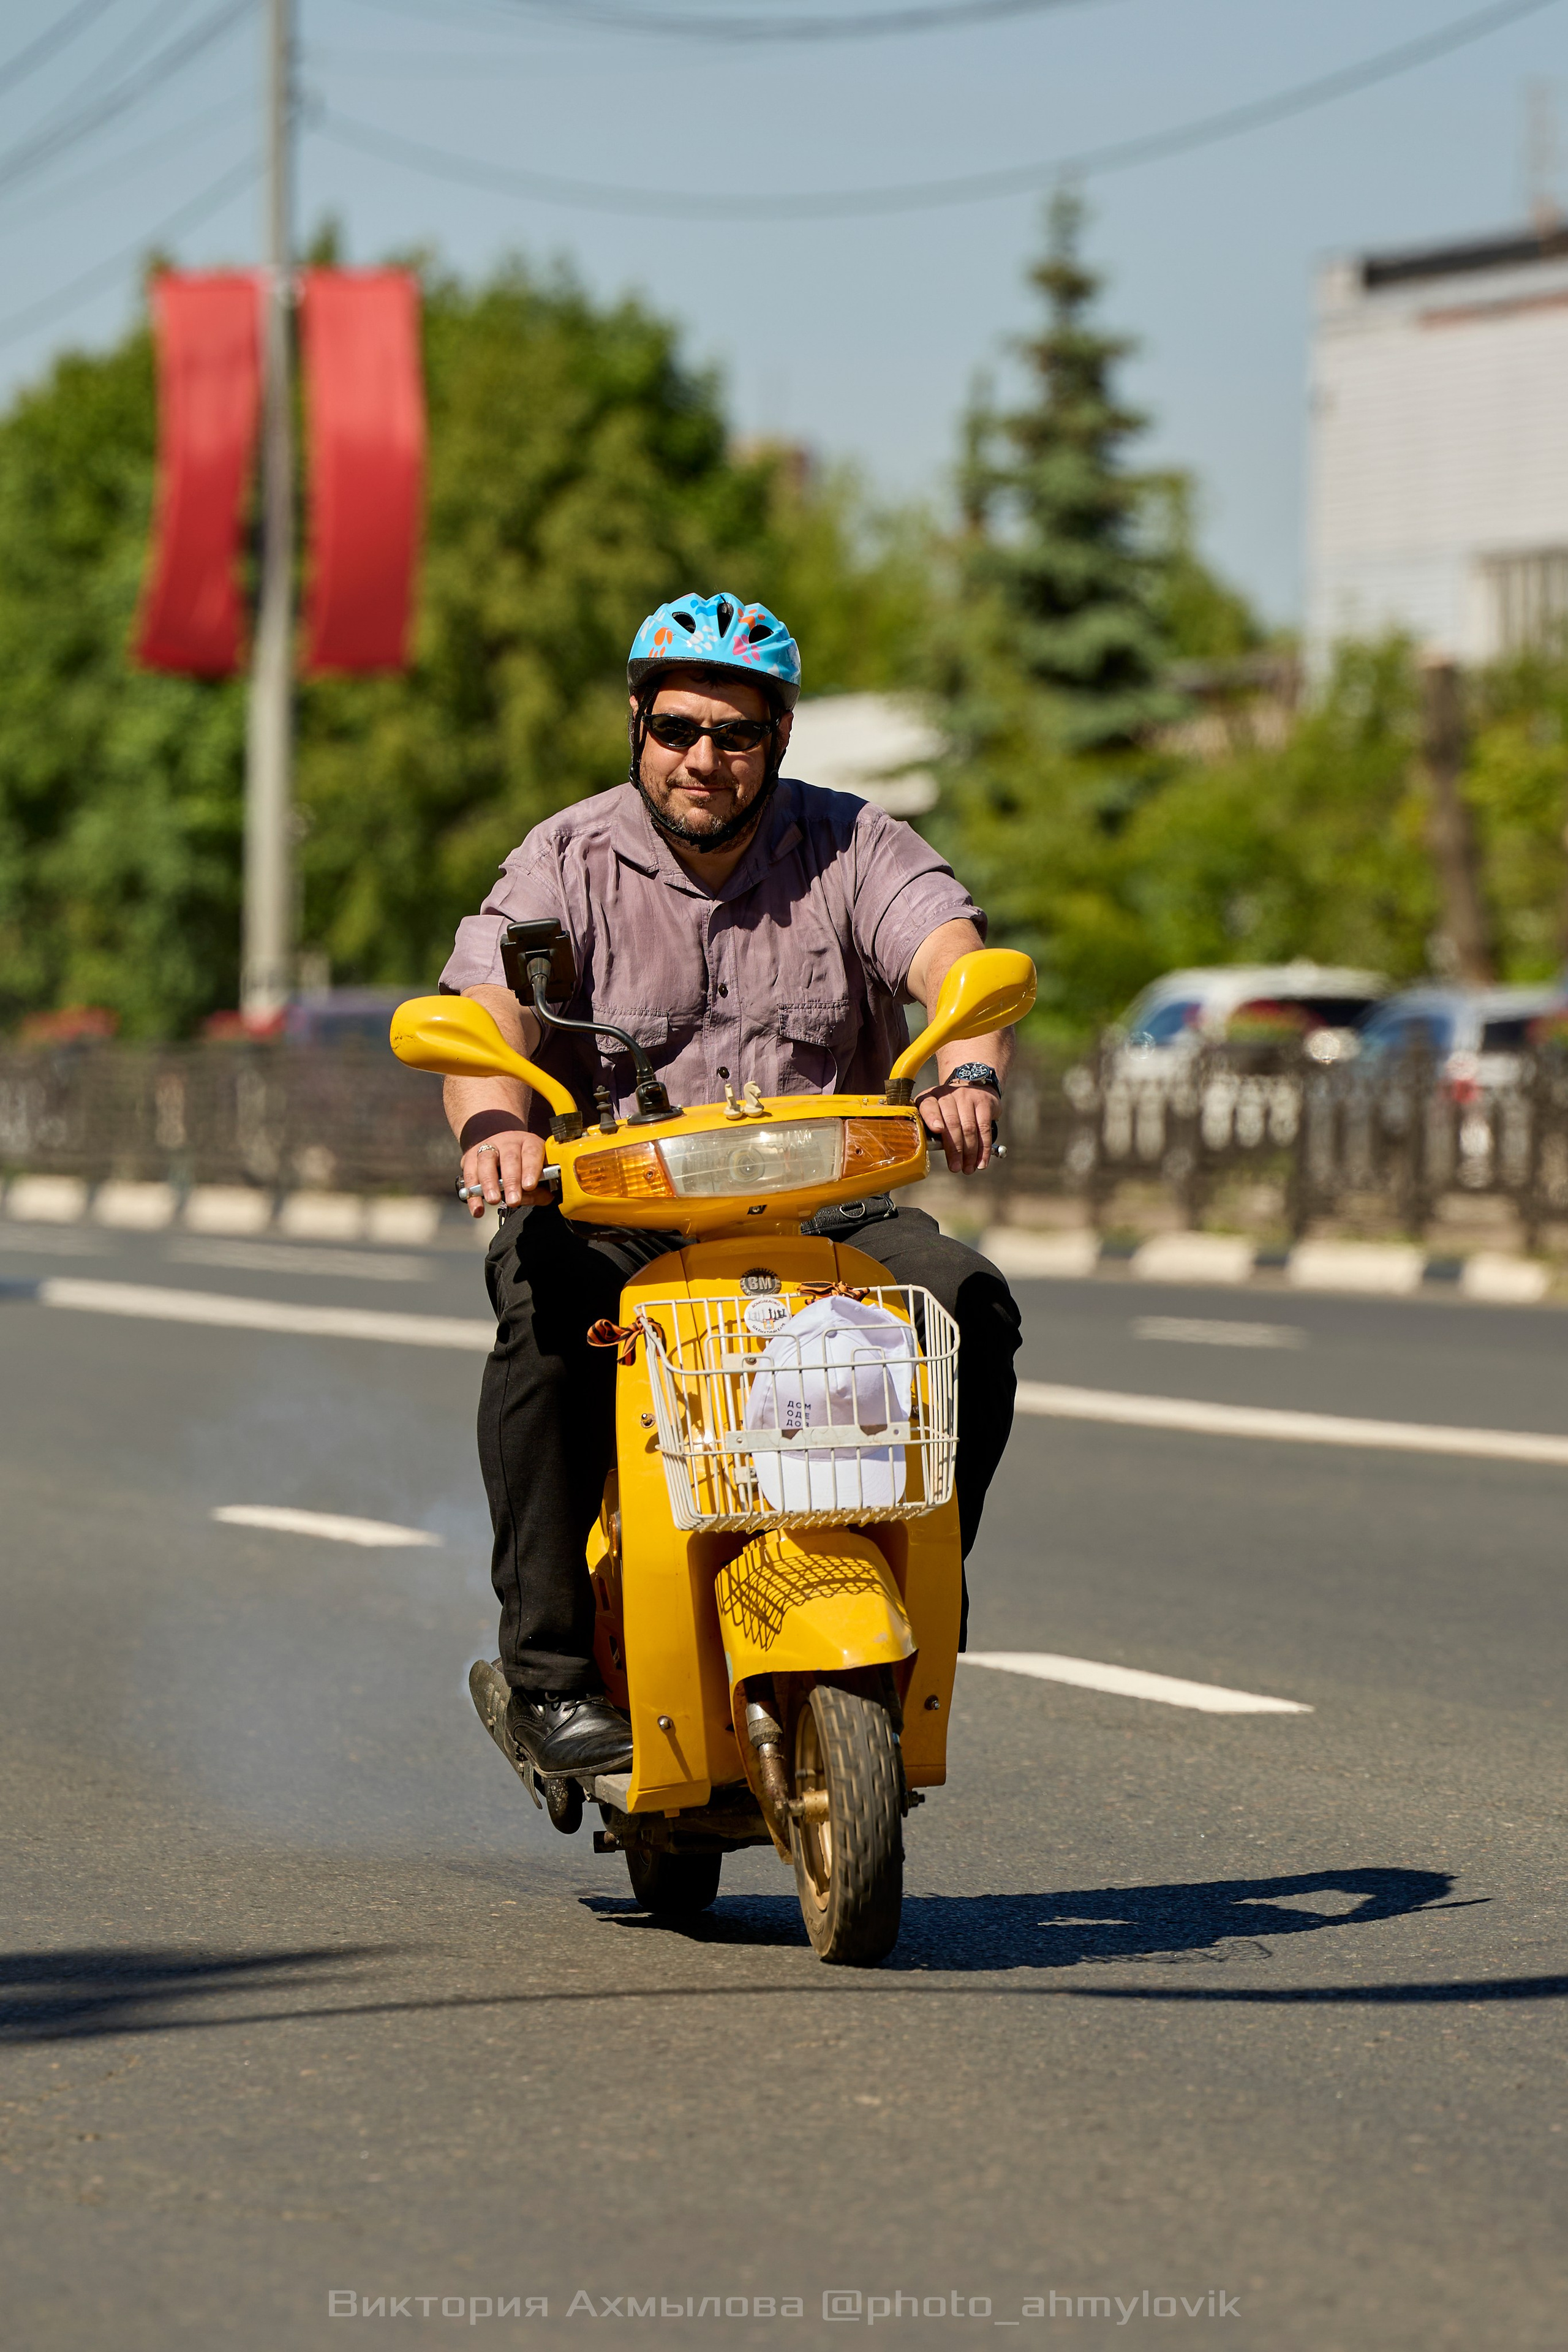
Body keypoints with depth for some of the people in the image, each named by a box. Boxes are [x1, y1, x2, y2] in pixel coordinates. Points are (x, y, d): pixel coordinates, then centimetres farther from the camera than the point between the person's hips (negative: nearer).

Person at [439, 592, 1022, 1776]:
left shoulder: (856, 848, 2)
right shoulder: (567, 864, 1)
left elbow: (960, 963, -16)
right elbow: (487, 1015, -15)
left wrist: (969, 1075, -40)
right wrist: (497, 1122, -39)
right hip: (614, 1212, -1)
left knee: (969, 1304, -26)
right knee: (546, 1295, -33)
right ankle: (551, 1669, -28)